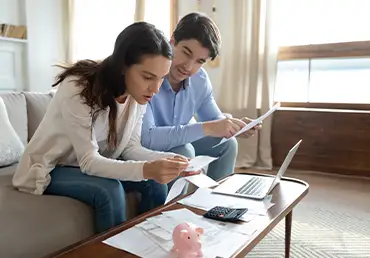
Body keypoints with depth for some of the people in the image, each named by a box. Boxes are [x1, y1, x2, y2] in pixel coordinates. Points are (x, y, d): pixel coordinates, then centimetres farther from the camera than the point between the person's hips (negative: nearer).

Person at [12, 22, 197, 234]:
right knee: (110, 191, -31)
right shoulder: (78, 89, -31)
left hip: (95, 164, 6)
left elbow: (130, 147, -10)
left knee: (156, 183, -13)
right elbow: (88, 161, -32)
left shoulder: (139, 93, -12)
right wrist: (146, 169, -46)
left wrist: (167, 159, -28)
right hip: (51, 169, -5)